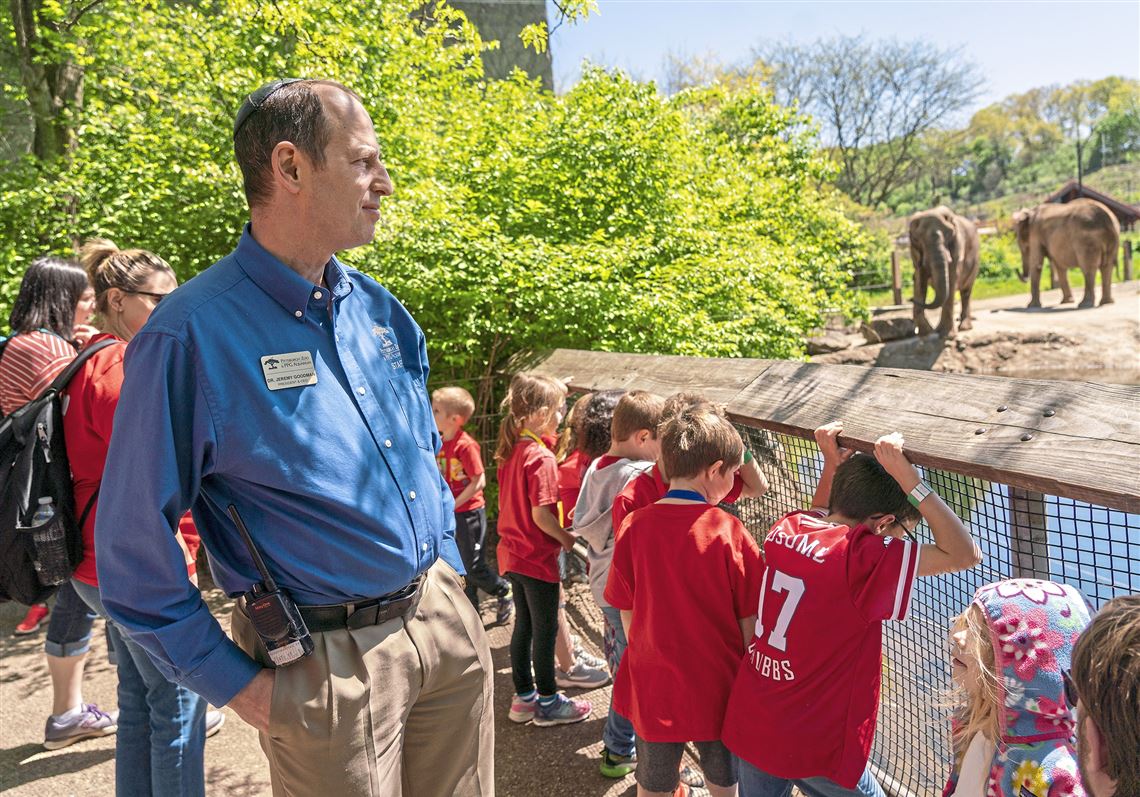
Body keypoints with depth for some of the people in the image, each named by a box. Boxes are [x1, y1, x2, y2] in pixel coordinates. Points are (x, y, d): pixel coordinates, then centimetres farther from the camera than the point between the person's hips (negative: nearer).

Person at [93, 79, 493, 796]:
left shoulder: (379, 310, 4)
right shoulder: (191, 335, -16)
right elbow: (135, 547, -11)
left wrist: (450, 578, 12)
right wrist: (236, 683, -9)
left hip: (445, 624, 6)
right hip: (328, 660, -6)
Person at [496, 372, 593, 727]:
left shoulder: (510, 451, 5)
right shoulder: (541, 458, -21)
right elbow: (541, 514, -25)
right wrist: (567, 538, -10)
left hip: (513, 553, 8)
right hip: (538, 555, -8)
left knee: (524, 625, 17)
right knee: (545, 629, 6)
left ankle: (524, 696, 29)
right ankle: (547, 702, 19)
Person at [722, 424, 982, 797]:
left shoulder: (787, 528, -2)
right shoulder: (861, 557, -22)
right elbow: (964, 554, -19)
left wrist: (833, 463, 10)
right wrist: (907, 477, -20)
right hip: (814, 745, -6)